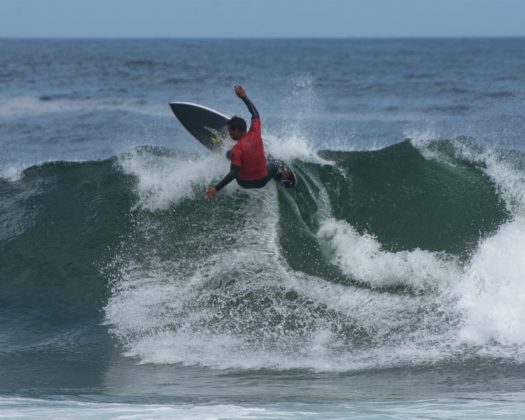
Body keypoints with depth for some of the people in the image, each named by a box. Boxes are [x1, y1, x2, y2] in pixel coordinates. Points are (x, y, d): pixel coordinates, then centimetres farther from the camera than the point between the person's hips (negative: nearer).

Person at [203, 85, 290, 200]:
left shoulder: (237, 150, -30)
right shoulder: (255, 133, -17)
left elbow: (233, 174, -32)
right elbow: (255, 114, 0)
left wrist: (216, 188, -34)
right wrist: (244, 97, 10)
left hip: (244, 183, -3)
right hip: (262, 182, 3)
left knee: (229, 154, 23)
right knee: (273, 164, 39)